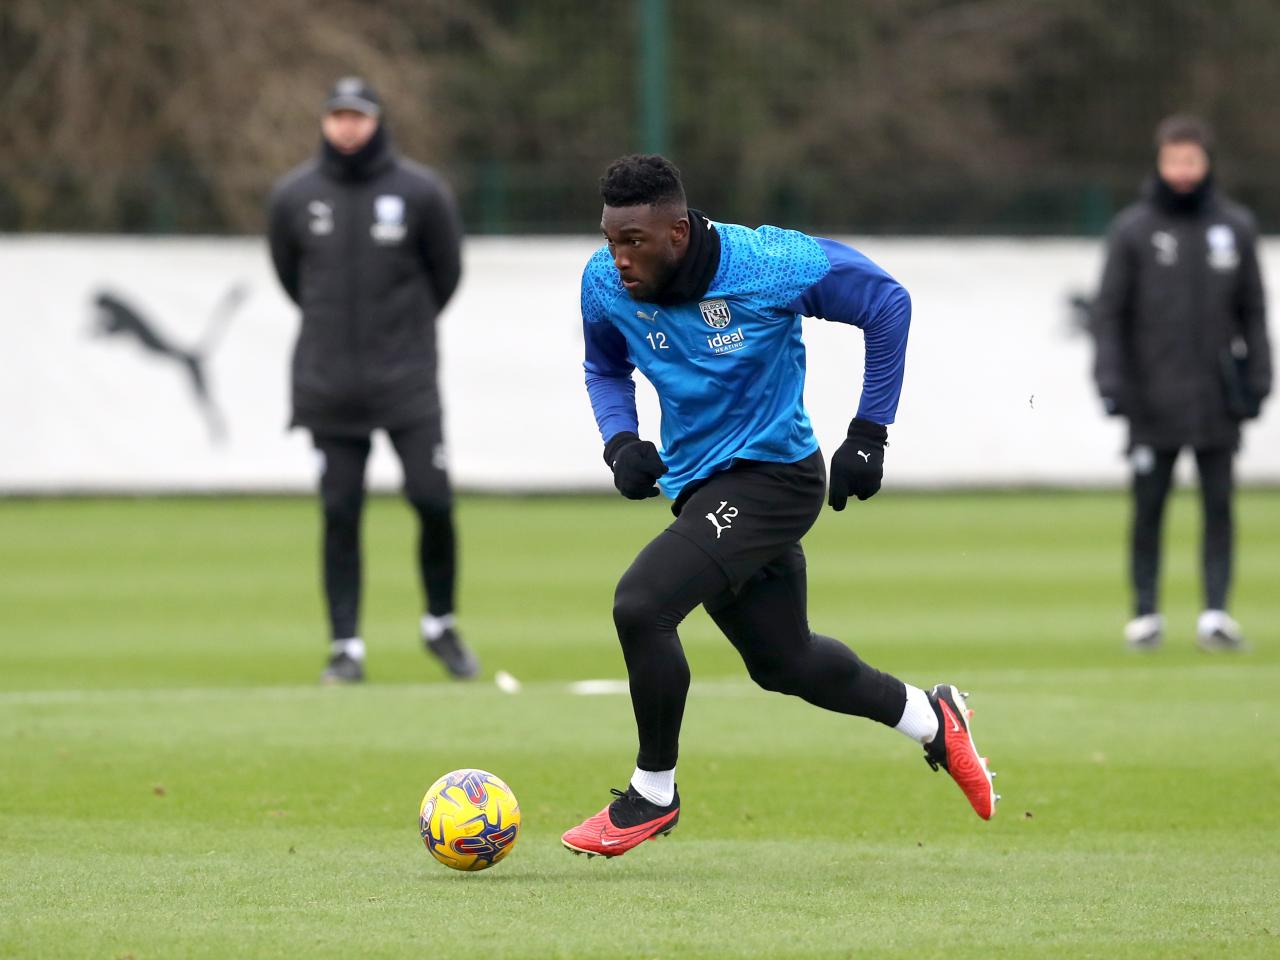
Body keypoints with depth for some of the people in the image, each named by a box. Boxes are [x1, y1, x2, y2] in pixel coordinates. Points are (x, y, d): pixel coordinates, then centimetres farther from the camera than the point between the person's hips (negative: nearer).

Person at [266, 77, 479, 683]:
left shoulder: (421, 192, -3)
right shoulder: (294, 196, 2)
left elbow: (446, 272, 9)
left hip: (407, 381, -1)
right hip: (328, 386, 1)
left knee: (433, 501, -6)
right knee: (340, 513, -1)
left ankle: (440, 626, 15)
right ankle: (346, 648, 5)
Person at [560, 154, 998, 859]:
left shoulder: (768, 265, -23)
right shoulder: (605, 284, -9)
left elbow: (887, 304, -8)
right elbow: (605, 369, 13)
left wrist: (869, 435, -8)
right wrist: (619, 441, -8)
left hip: (773, 475, -7)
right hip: (699, 485, 7)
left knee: (641, 604, -23)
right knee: (783, 662, 18)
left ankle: (652, 794, -4)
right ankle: (928, 716, 43)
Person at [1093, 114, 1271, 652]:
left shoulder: (1235, 228, 7)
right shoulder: (1133, 229, 2)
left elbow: (1253, 311, 11)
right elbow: (1109, 310, 2)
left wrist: (1256, 379, 3)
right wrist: (1111, 379, -8)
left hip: (1217, 398, 1)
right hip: (1153, 399, -1)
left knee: (1219, 506, -2)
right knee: (1148, 508, 2)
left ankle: (1216, 610, -3)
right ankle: (1145, 613, 9)